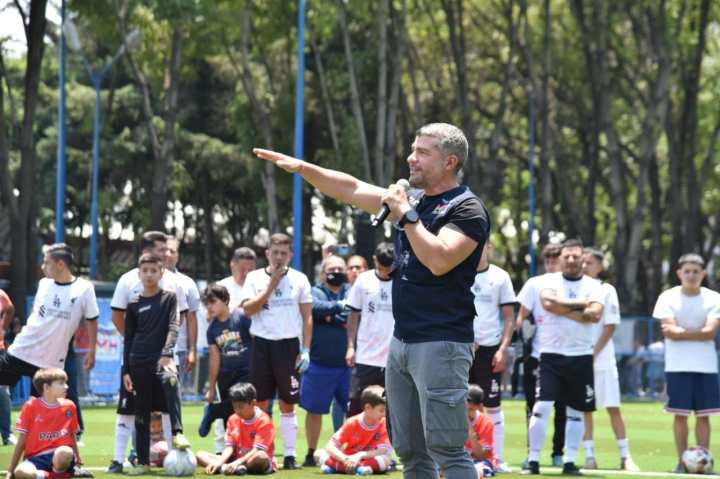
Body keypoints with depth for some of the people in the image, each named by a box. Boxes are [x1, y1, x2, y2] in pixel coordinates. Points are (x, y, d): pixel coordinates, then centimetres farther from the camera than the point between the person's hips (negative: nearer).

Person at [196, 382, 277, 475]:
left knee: (261, 456, -41)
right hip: (236, 460, 6)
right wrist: (219, 462, -19)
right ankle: (224, 467, -37)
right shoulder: (233, 419, 7)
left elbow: (257, 450, -20)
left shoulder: (263, 420, -11)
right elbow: (229, 447, 0)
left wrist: (237, 462, -32)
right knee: (200, 455, -7)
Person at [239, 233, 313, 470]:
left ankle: (289, 456, 4)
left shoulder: (299, 279, 5)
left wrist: (306, 350, -2)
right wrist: (272, 284, -8)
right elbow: (248, 309, -8)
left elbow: (307, 317, 5)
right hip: (262, 344, 0)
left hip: (289, 344, 0)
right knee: (260, 403, 1)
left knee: (288, 404, 2)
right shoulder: (255, 278, 5)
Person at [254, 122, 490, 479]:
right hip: (402, 342, 9)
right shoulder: (413, 199, 15)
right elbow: (352, 190, 20)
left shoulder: (467, 209, -9)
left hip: (441, 344, -9)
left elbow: (439, 260, -24)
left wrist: (405, 214, -16)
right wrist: (303, 167, 11)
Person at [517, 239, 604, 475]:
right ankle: (533, 460, -7)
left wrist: (561, 308, -12)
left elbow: (595, 314, -13)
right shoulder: (546, 282, 1)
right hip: (551, 355, -3)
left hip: (581, 358, 3)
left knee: (576, 411, 7)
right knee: (542, 407, -12)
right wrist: (581, 304, -10)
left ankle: (569, 462, 14)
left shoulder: (593, 286, 5)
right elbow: (549, 302, -19)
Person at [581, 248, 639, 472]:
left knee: (613, 407, -4)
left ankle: (625, 456, -2)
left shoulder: (607, 290, 1)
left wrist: (594, 353, -11)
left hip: (601, 358, -2)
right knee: (585, 408, 2)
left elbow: (610, 326, -3)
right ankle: (589, 455, 5)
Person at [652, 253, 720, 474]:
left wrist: (681, 332, -10)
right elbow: (669, 331, -10)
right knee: (680, 415, -1)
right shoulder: (668, 298, 0)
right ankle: (682, 462, 3)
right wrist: (697, 332, -9)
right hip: (677, 366, -1)